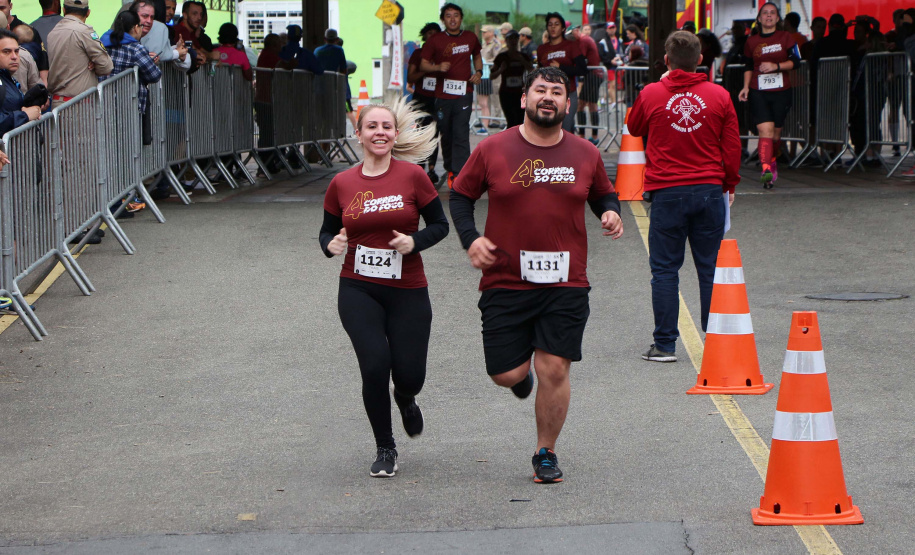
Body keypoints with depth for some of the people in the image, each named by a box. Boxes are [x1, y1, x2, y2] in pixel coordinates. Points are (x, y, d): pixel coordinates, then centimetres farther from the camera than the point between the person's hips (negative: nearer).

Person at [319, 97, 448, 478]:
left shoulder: (412, 176, -4)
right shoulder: (342, 184, 2)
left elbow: (440, 225, 3)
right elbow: (327, 231, 13)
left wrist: (414, 241, -16)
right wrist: (331, 244, -10)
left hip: (408, 291, 0)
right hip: (359, 290, 0)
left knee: (409, 375, -2)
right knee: (375, 367, -13)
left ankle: (406, 400, 40)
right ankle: (385, 449, 9)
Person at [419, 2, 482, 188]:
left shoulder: (470, 38, 8)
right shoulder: (436, 41, 0)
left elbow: (477, 56, 27)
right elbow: (423, 64, 2)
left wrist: (478, 72, 7)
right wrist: (438, 67, -18)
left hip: (464, 94, 0)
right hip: (442, 94, 0)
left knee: (461, 135, -12)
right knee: (446, 135, 9)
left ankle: (459, 175, -19)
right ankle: (450, 168, 29)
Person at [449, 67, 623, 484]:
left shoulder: (585, 154, 6)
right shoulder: (492, 150, 0)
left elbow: (603, 194, 23)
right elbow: (460, 196, 10)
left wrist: (610, 212, 0)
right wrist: (471, 238, -6)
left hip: (565, 282, 1)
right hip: (505, 281, -1)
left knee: (554, 369, -6)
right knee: (506, 374, -1)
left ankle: (546, 453, 13)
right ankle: (521, 369, 39)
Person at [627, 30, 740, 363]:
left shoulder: (651, 95, -2)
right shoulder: (719, 96, 1)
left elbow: (634, 129, 18)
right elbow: (732, 147, 5)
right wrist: (730, 185, 20)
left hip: (667, 193, -1)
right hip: (710, 191, 2)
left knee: (664, 269, 4)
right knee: (710, 269, 7)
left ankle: (665, 345, 3)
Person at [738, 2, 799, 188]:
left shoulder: (785, 37, 4)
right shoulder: (752, 41, 9)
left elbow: (795, 61, -1)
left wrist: (776, 66, -15)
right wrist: (746, 87, 6)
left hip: (781, 91, 0)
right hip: (758, 92, 0)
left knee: (776, 132, 8)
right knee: (765, 129, -17)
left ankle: (772, 161, 36)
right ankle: (766, 170, -26)